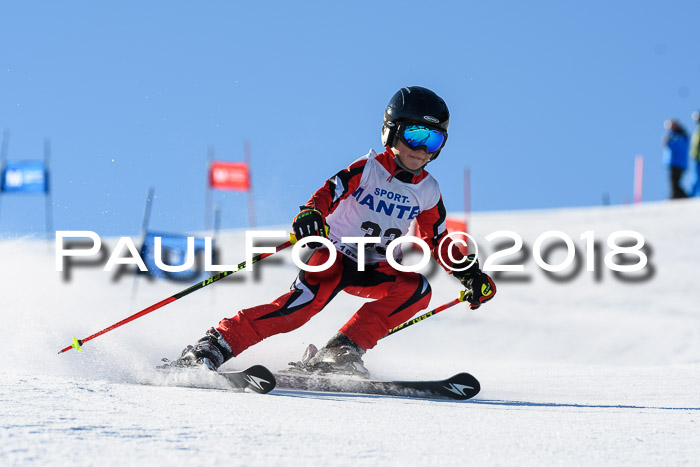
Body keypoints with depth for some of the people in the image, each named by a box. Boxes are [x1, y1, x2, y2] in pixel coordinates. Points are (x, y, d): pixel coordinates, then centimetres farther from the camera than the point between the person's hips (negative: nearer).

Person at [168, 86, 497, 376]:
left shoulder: (428, 193, 3)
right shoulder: (367, 170, -12)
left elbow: (437, 241, 17)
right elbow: (329, 192, -26)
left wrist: (470, 274, 9)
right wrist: (311, 214, -48)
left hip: (373, 271, 6)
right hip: (333, 255, -5)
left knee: (417, 289, -23)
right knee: (311, 297, -33)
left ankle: (344, 350, -22)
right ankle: (215, 346, -32)